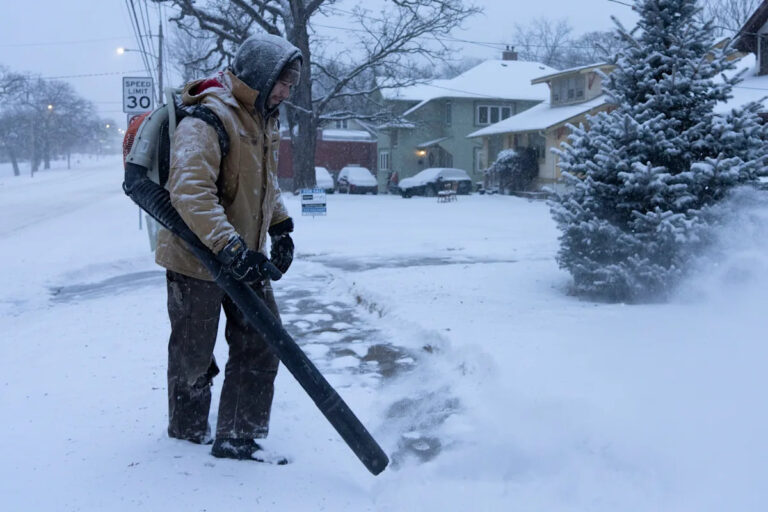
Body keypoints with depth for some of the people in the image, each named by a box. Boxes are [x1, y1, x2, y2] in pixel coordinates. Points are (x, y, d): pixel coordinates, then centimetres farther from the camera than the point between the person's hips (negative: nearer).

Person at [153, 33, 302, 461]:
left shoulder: (265, 120, 9)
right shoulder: (207, 118, -22)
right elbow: (190, 191, -33)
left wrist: (282, 228, 15)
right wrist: (227, 245, -41)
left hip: (245, 257, 8)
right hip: (197, 257, -8)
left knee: (261, 347, 6)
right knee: (193, 357, 9)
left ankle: (238, 439, 17)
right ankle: (187, 434, 32)